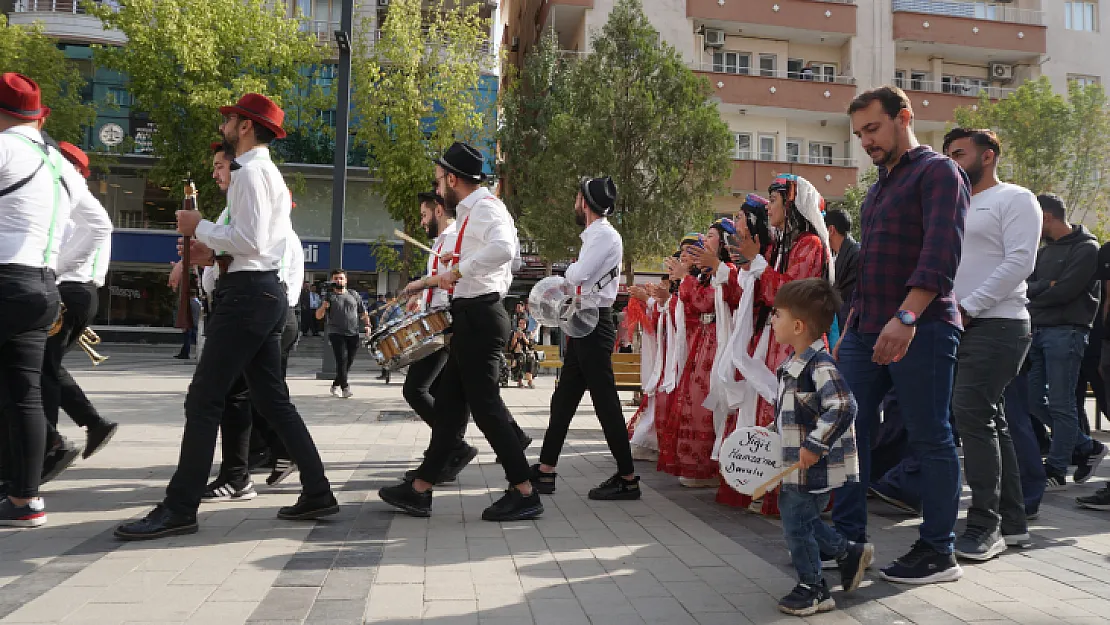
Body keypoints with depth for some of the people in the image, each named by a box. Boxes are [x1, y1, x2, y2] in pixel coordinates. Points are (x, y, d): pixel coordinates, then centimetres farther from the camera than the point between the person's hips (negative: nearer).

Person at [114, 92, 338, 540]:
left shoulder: (250, 171, -10)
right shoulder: (268, 172, 23)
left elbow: (250, 240, -20)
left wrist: (200, 226, -8)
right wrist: (215, 251, 13)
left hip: (249, 292, -11)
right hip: (264, 290, 11)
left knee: (204, 399, -7)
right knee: (272, 399, 11)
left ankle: (179, 509, 0)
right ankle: (317, 493, 13)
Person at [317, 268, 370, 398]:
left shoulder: (353, 294, 13)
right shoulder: (329, 296, 6)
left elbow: (363, 312, 18)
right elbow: (318, 316, 1)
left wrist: (367, 324, 1)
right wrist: (324, 306, -18)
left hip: (353, 334, 3)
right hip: (336, 334, -3)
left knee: (348, 362, 6)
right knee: (342, 360, -16)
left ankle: (336, 385, 23)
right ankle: (345, 387, -12)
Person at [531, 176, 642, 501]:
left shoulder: (605, 235, -12)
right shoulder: (594, 235, 18)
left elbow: (577, 276, -24)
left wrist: (569, 269, -2)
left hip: (594, 325, -10)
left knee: (605, 403, -6)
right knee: (563, 399, 12)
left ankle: (627, 478, 2)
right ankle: (545, 471, 21)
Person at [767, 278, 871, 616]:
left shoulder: (821, 364, -23)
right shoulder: (793, 364, 8)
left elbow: (843, 409, -30)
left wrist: (814, 446, -28)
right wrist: (773, 432, 13)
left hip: (815, 467, -10)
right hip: (796, 465, 10)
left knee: (797, 522, 1)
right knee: (800, 518, 20)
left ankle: (812, 589, 18)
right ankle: (850, 553, 35)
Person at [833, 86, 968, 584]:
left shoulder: (938, 171, -4)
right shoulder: (878, 189, 22)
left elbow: (943, 252, -19)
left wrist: (906, 316, -29)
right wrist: (849, 330, 21)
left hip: (920, 330, -8)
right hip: (867, 331, 8)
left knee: (930, 439, 0)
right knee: (847, 428, 6)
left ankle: (939, 553, 13)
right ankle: (848, 538, 16)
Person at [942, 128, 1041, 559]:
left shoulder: (1014, 199, -2)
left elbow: (1019, 261, -14)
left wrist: (967, 307, -17)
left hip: (996, 325, -8)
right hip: (962, 326, 8)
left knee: (972, 415, -14)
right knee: (989, 420, 10)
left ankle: (986, 525, -6)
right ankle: (1011, 522, 18)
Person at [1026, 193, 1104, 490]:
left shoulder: (1086, 249, -6)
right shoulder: (1046, 250, 18)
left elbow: (1064, 292, -16)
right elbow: (1027, 285, 8)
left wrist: (1035, 297, -1)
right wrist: (1047, 286, -11)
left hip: (1066, 331, -8)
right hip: (1038, 331, 8)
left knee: (1060, 404, -4)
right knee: (1034, 401, 9)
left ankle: (1055, 471, 3)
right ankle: (1088, 447, 25)